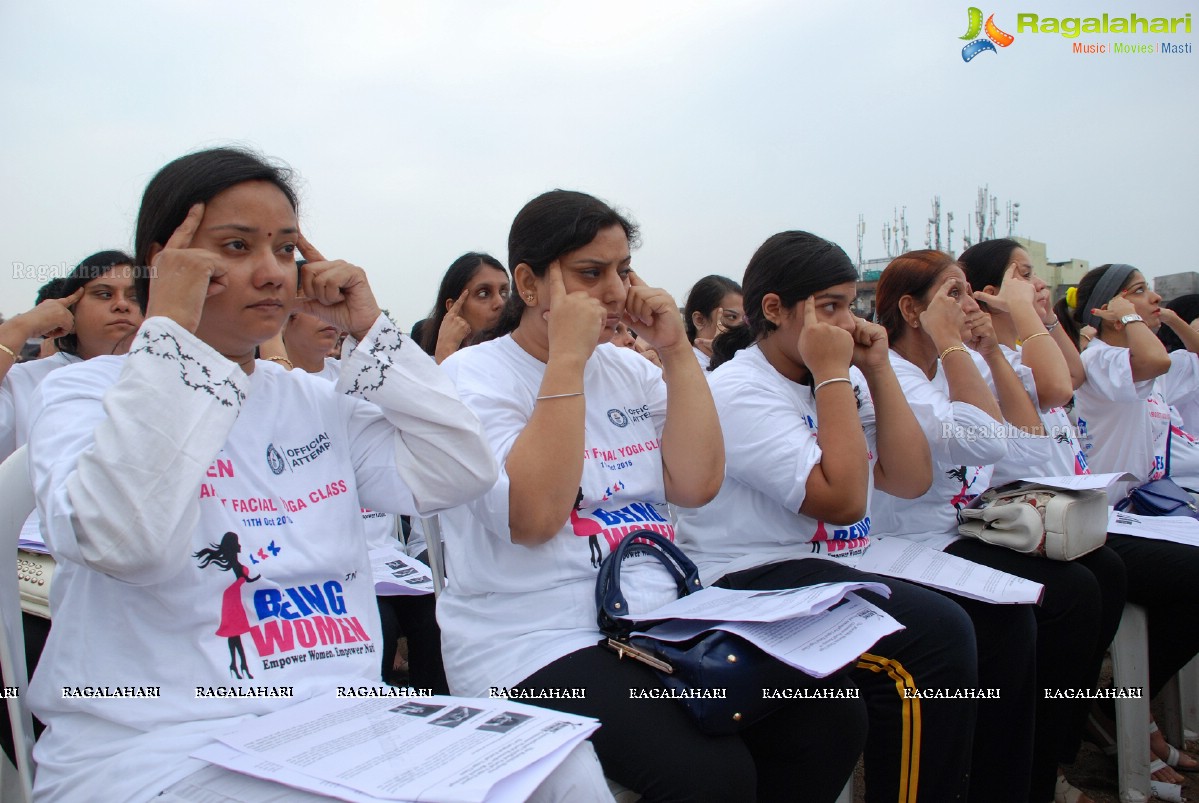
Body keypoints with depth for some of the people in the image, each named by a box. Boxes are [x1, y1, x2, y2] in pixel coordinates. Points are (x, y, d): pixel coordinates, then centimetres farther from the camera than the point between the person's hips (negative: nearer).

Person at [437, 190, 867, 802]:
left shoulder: (629, 370, 12)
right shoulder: (472, 377, -5)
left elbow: (697, 485, 0)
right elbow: (534, 516, -21)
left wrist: (676, 349, -3)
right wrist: (567, 357, -20)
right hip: (537, 647, -6)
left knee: (832, 720, -8)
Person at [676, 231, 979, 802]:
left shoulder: (845, 382, 11)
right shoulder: (738, 390, -14)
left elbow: (911, 479, 3)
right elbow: (842, 500, -22)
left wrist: (877, 369, -2)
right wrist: (832, 372, -17)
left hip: (836, 571, 8)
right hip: (753, 583, -8)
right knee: (937, 637, -24)